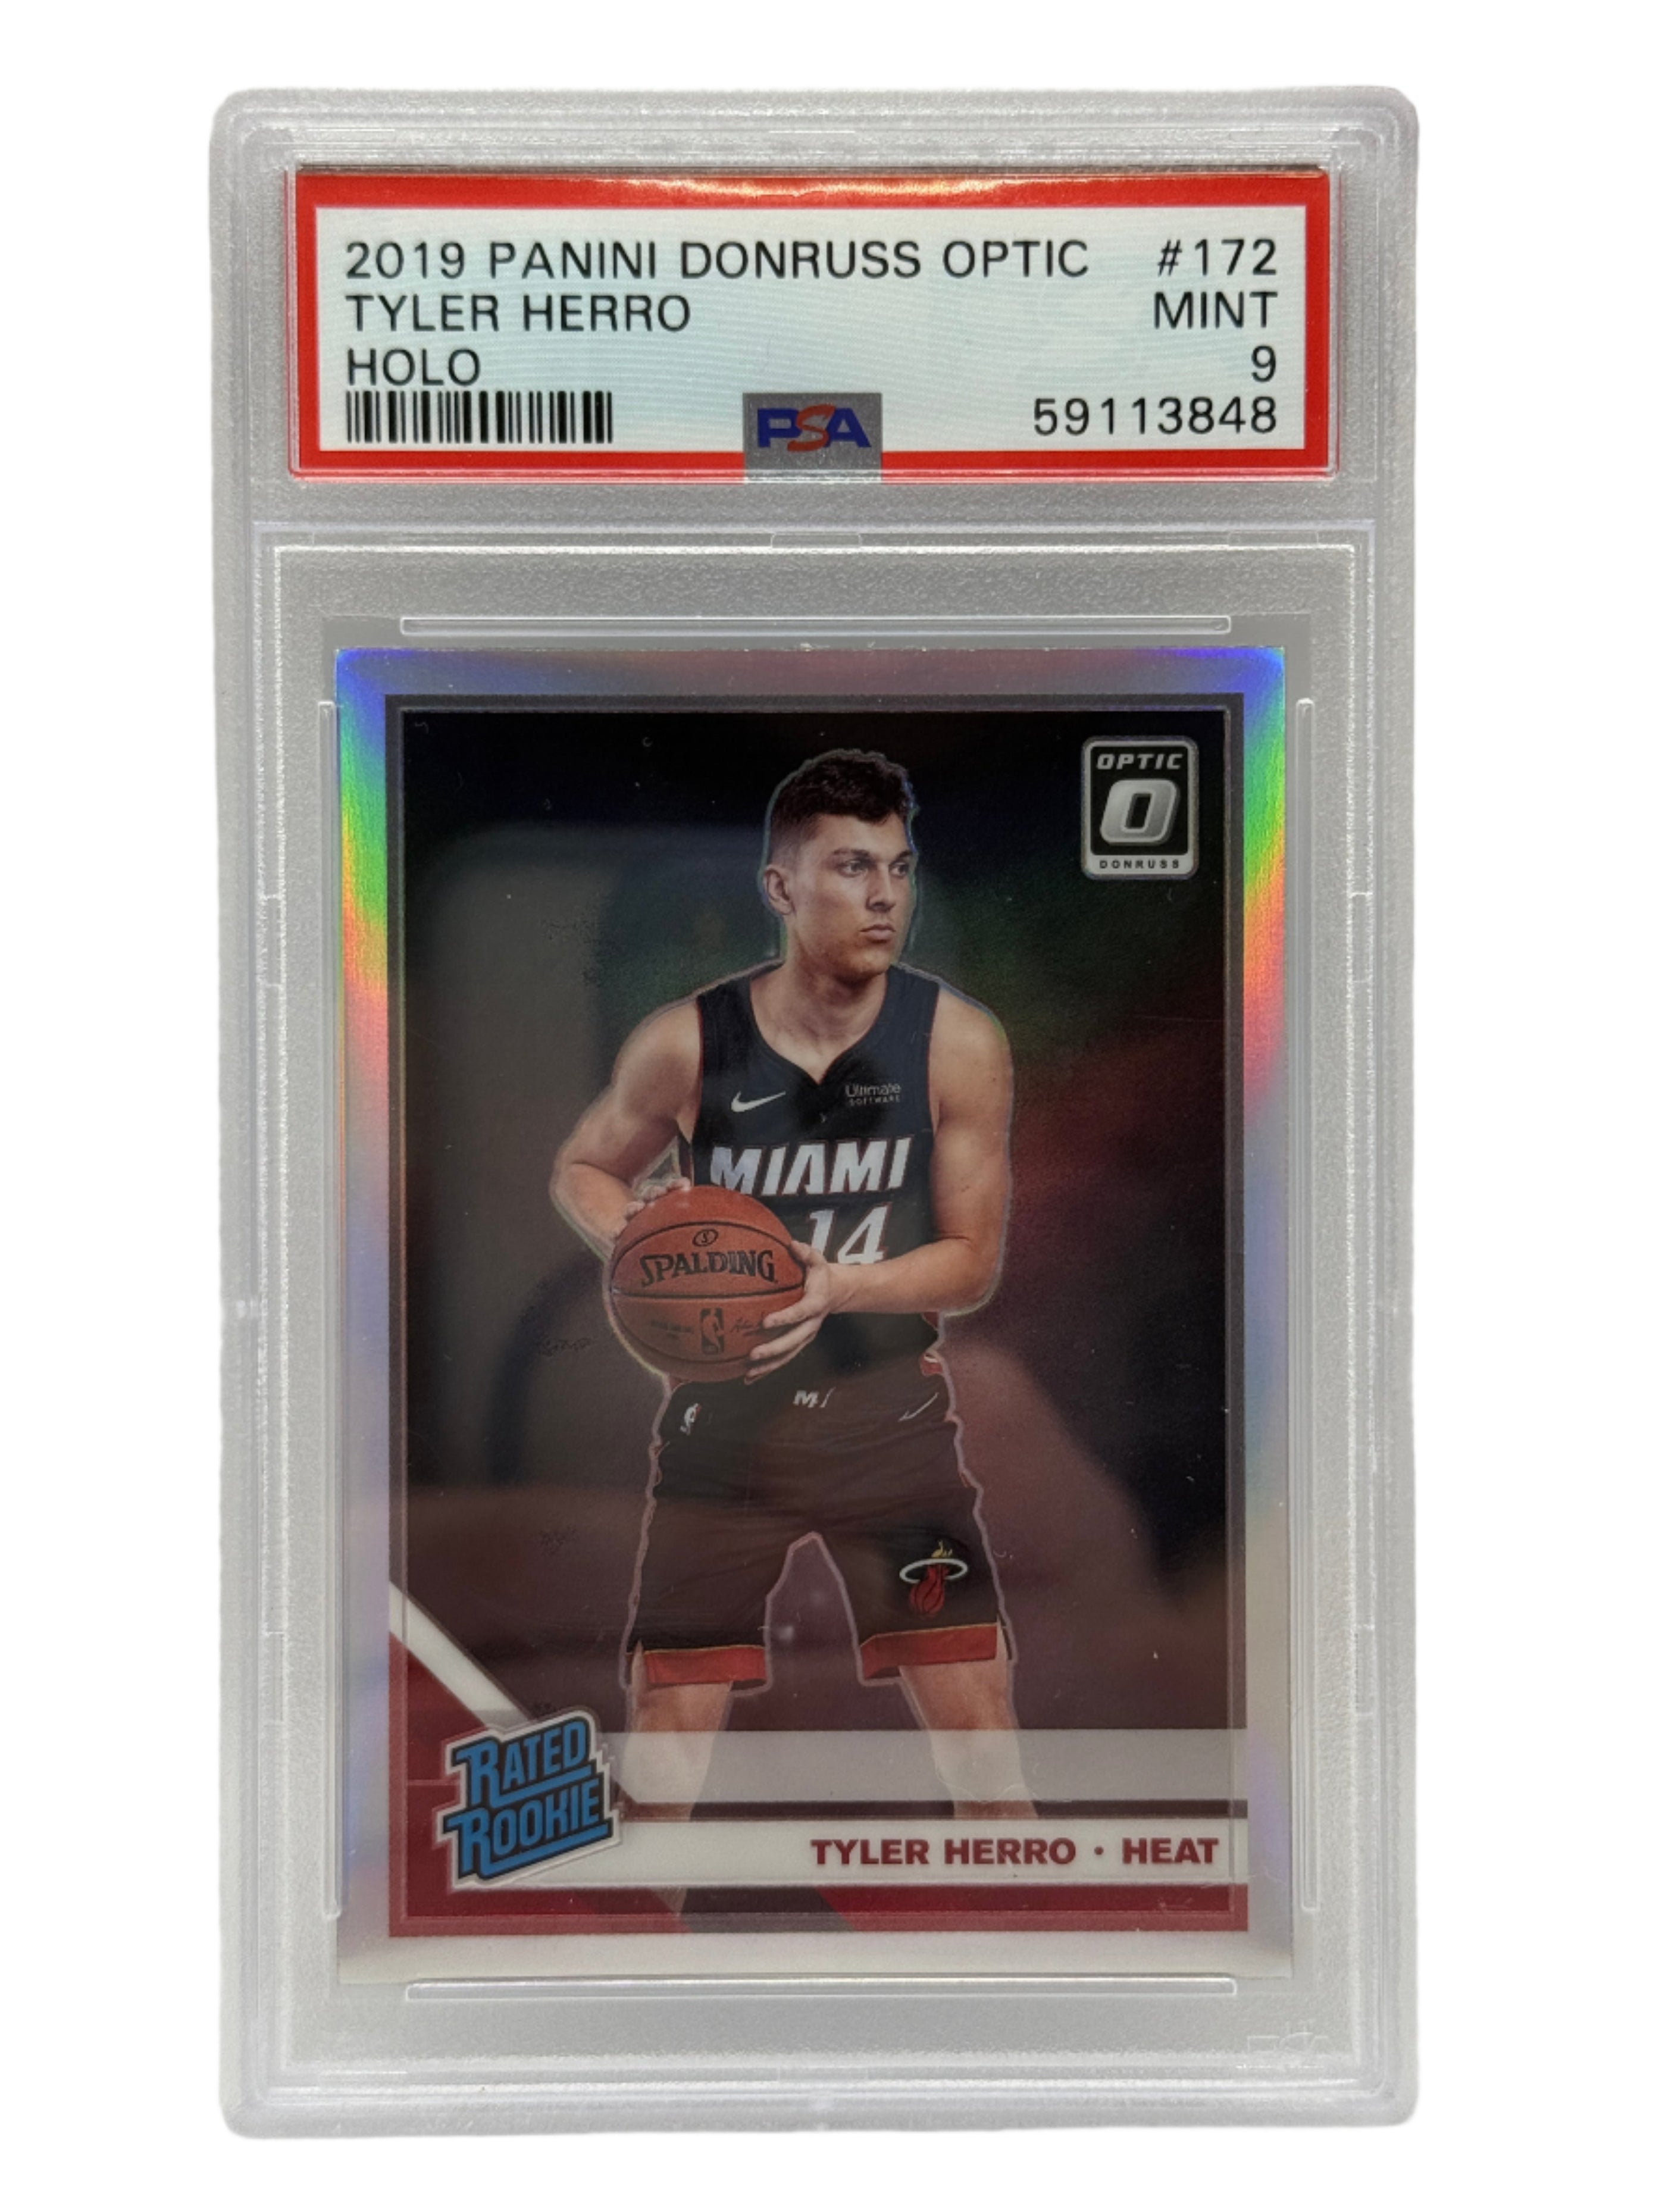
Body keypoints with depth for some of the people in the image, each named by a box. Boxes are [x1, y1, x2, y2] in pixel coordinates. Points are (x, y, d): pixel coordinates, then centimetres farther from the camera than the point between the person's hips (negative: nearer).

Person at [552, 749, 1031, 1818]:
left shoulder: (958, 1041, -11)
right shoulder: (686, 1043, -10)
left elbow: (973, 1260, -7)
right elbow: (582, 1167, 8)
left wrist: (840, 1286, -25)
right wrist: (629, 1233, -15)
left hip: (892, 1409, 0)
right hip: (726, 1410, 0)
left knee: (980, 1727, 2)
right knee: (666, 1734, 5)